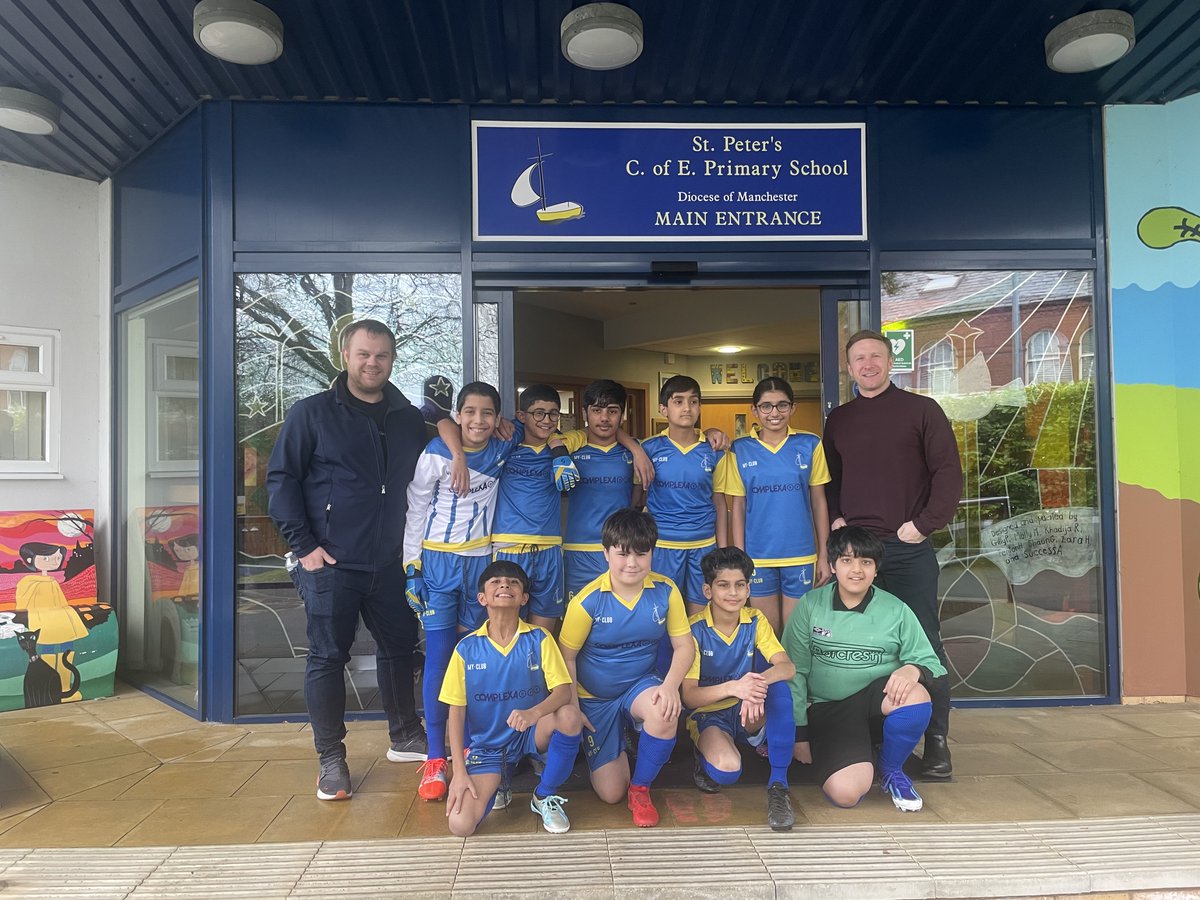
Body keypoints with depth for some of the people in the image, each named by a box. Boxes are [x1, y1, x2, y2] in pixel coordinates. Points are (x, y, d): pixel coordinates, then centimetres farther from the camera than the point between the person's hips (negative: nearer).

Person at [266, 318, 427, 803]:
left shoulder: (409, 419, 9)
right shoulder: (312, 413, -3)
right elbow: (281, 479, -5)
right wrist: (303, 544, -10)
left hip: (389, 563, 5)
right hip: (330, 564, -4)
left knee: (399, 646, 14)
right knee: (328, 658, 2)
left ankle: (404, 736, 33)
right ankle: (331, 759, 16)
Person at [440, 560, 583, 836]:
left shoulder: (538, 639, -7)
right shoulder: (467, 648, -6)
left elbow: (563, 690, -16)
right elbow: (456, 711, -3)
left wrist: (534, 713, -37)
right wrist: (459, 772, -10)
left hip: (531, 734, 0)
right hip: (486, 746, 0)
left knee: (570, 716, -33)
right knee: (460, 825, -22)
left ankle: (545, 796, -5)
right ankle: (494, 784, 15)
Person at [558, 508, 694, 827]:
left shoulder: (665, 591, -13)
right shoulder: (588, 600, -19)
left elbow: (684, 645, -7)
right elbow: (567, 656, -10)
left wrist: (670, 686, -24)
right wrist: (572, 707, -13)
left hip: (640, 684, 1)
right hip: (595, 697, -1)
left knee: (666, 713, -36)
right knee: (610, 794, -2)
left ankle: (640, 789, -7)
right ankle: (616, 747, 35)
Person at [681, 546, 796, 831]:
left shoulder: (755, 621, -3)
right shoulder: (695, 630, -14)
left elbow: (787, 667, -18)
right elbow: (689, 696, -19)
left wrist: (760, 680, -41)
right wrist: (733, 687, -38)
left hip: (750, 715, 4)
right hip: (708, 714, -3)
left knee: (777, 685, -30)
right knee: (727, 769, -36)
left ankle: (778, 784, -22)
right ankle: (706, 757, 3)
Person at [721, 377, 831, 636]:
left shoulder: (810, 444, 0)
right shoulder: (740, 450, 0)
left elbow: (818, 501, 4)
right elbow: (737, 506, 2)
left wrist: (824, 555, 3)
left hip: (801, 556, 0)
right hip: (758, 556, 0)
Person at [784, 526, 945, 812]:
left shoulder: (896, 611, 1)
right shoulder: (810, 606, -2)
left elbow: (929, 662, 2)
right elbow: (794, 671, 2)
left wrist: (914, 669, -23)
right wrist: (800, 733, 1)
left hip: (879, 700, 2)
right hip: (827, 711, -1)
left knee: (914, 695, -34)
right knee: (846, 793, -26)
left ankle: (891, 771, -2)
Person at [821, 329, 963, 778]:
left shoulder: (921, 409, 2)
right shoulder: (838, 420, 13)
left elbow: (949, 472, -3)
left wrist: (924, 523, -9)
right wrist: (835, 519, 6)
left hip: (908, 549, -3)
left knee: (923, 642, 0)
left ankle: (936, 741, 9)